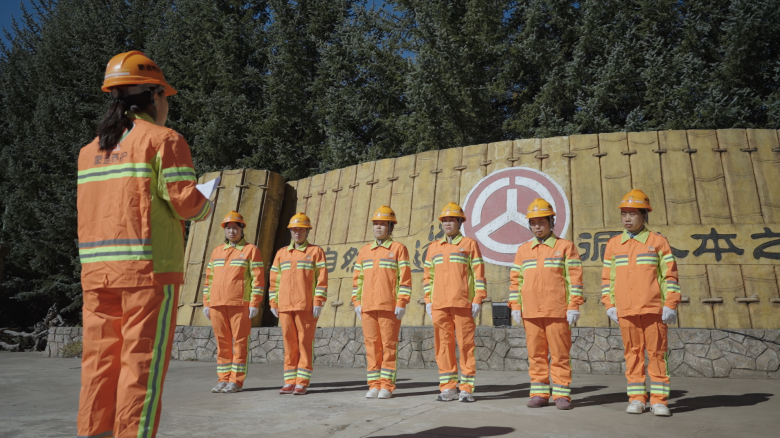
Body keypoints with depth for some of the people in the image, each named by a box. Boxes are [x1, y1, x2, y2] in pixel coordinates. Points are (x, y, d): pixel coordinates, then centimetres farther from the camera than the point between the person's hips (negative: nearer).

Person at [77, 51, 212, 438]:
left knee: (99, 362, 10)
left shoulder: (90, 149, 18)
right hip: (149, 266, -6)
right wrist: (205, 209, 9)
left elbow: (101, 206, 13)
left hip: (95, 269, 7)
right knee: (142, 363, -2)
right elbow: (185, 200, -12)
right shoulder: (163, 139, -3)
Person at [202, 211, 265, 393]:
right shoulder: (217, 251, 16)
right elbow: (209, 278, 16)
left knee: (239, 342, -2)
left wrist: (255, 304, -13)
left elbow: (258, 278, -6)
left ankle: (236, 381, 4)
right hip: (217, 304, 5)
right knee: (222, 343, 7)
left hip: (240, 304, -5)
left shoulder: (251, 250, 0)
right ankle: (223, 380, 15)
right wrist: (206, 303, 10)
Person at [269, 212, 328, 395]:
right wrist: (273, 303, 9)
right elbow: (274, 280, 15)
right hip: (285, 307, 4)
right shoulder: (281, 253, 15)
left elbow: (322, 279, -4)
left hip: (307, 306, -4)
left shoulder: (316, 251, 2)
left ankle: (302, 383, 5)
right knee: (289, 344, 7)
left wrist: (318, 303, -11)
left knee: (305, 343, -2)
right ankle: (290, 382, 14)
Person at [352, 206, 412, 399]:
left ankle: (387, 386, 6)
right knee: (371, 346, 5)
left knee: (388, 345, -1)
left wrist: (402, 304, -13)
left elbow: (405, 278, -6)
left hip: (390, 307, -4)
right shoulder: (364, 251, 13)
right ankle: (374, 386, 12)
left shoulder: (398, 248, -1)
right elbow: (357, 278, 14)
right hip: (368, 307, 5)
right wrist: (356, 303, 6)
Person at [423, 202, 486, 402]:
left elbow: (479, 274, 0)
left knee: (466, 345, -1)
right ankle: (448, 388, 11)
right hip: (439, 305, 3)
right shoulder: (434, 247, 15)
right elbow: (428, 276, 15)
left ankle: (466, 389, 7)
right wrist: (427, 301, 7)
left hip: (463, 304, -3)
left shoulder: (470, 244, 4)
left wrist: (478, 301, -7)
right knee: (443, 345, 3)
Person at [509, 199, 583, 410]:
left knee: (560, 354, 1)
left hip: (558, 312, -3)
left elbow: (575, 278, -2)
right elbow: (515, 280, 13)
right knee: (535, 354, 6)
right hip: (530, 313, 3)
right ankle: (539, 394, 15)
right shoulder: (523, 250, 13)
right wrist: (515, 306, 6)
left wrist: (574, 307, -8)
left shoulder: (565, 246, 2)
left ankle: (562, 394, 11)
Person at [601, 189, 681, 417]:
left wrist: (671, 305, -7)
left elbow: (670, 276, 0)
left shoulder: (658, 241, 2)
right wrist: (609, 305, 4)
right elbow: (607, 278, 11)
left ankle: (659, 400, 10)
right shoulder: (613, 244, 10)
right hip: (625, 311, 2)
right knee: (632, 353, 5)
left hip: (654, 309, -2)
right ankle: (636, 399, 13)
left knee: (656, 353, 1)